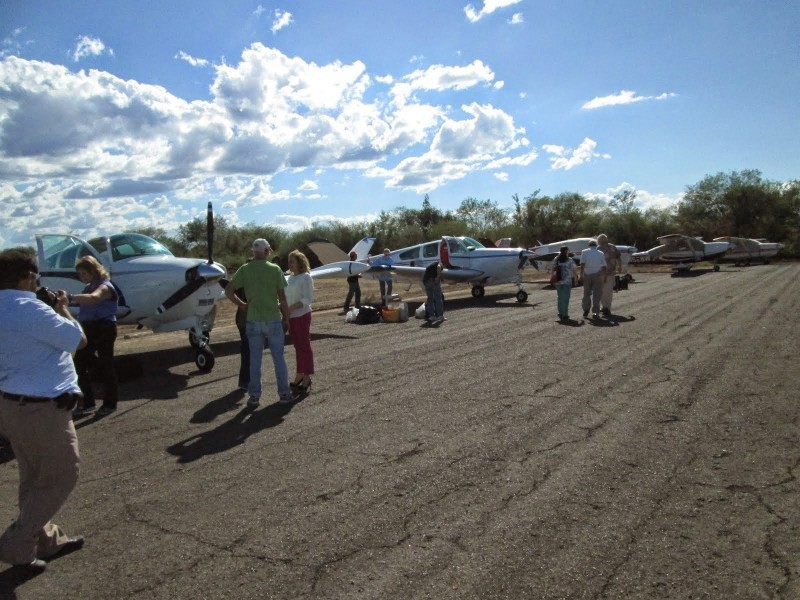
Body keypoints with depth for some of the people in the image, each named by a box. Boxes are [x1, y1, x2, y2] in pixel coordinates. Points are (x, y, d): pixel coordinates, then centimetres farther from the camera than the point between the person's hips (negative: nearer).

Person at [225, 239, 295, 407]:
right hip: (273, 319, -2)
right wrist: (286, 318, 4)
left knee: (255, 359, 8)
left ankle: (254, 396, 12)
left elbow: (228, 290, -7)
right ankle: (284, 393, 13)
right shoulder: (275, 269, -5)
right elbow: (282, 297, -6)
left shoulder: (244, 269, 0)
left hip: (253, 320, 2)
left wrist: (242, 305, 6)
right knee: (279, 358, 8)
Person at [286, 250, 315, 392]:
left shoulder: (306, 277, -10)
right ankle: (299, 375, 22)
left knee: (304, 346, -2)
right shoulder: (291, 277, 13)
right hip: (291, 317, 7)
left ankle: (306, 378, 3)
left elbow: (308, 299, -17)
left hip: (302, 316, -7)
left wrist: (290, 308, -22)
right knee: (298, 347, 14)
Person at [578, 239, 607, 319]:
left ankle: (586, 310, 5)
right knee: (596, 294, 3)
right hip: (597, 275, 0)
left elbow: (582, 264, -8)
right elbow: (603, 267, 8)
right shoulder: (601, 253, 8)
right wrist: (604, 277, 14)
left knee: (586, 293, 12)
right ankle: (595, 312, -1)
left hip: (587, 275, 0)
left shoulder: (584, 252, 2)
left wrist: (581, 275, -6)